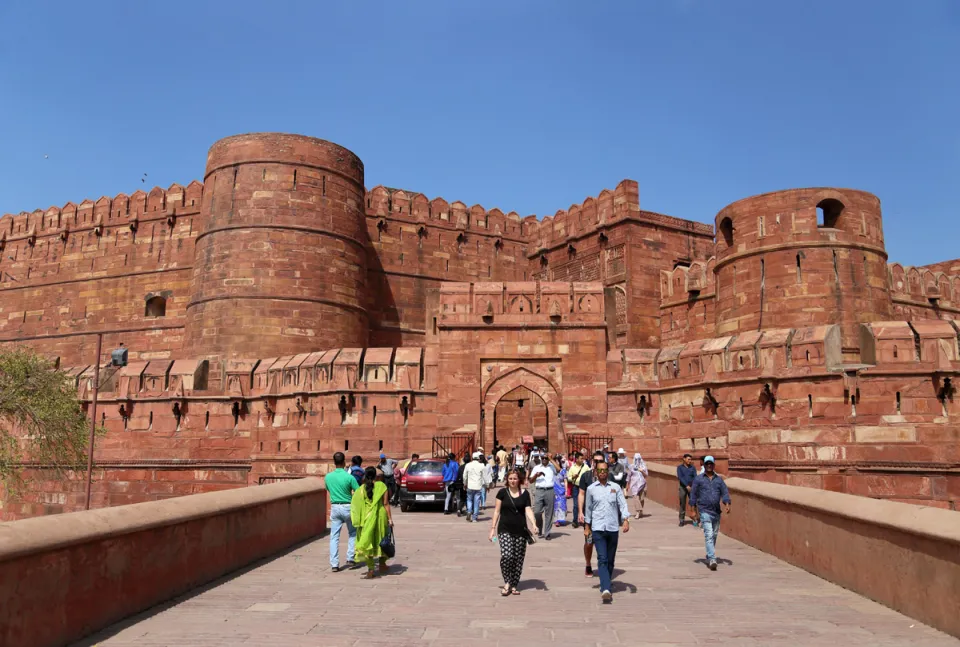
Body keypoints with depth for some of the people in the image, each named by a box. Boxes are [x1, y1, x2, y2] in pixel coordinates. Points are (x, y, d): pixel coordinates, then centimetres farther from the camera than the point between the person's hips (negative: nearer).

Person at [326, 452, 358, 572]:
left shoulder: (328, 477, -2)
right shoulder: (349, 477, -15)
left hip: (334, 507, 3)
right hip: (347, 507, -3)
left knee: (334, 536, 7)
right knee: (352, 534, 17)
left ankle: (334, 564, 4)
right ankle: (350, 559, 14)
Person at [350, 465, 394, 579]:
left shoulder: (361, 489, -1)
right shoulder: (381, 486, -4)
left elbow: (356, 506, -2)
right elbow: (386, 503, -6)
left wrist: (359, 521, 8)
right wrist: (390, 518, -3)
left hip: (367, 518, 0)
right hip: (380, 516, 0)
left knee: (367, 542, 5)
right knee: (381, 540, 20)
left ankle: (371, 570, 0)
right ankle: (382, 564, 33)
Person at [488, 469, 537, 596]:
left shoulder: (525, 494, 4)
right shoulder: (502, 492, 1)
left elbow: (528, 510, -1)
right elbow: (497, 511, 4)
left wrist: (533, 524, -18)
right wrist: (493, 528, 0)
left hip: (520, 530, 2)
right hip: (505, 530, -2)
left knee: (518, 559, 3)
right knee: (506, 556, -17)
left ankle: (514, 585, 19)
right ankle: (507, 582, 3)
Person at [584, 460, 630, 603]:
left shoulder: (615, 487, 6)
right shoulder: (591, 488, 5)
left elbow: (623, 504, 2)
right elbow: (588, 508, 13)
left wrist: (626, 520, -13)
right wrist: (587, 526, 15)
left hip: (613, 528, 2)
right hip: (598, 528, -2)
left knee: (610, 559, 11)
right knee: (602, 559, -12)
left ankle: (606, 583, 32)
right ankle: (606, 590, -20)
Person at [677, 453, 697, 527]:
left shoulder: (692, 467, 8)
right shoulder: (679, 467, 4)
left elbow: (695, 477, 0)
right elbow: (680, 477, -7)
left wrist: (693, 486, -15)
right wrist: (687, 486, -16)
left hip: (691, 487, 1)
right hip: (683, 487, -1)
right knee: (682, 504, 2)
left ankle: (695, 519, -3)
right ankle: (682, 520, 9)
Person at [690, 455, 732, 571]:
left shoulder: (719, 479, 9)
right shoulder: (698, 479, 0)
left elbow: (725, 493, 2)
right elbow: (693, 495, 2)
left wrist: (727, 505, -15)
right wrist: (694, 511, -2)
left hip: (716, 512, 4)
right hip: (704, 511, -4)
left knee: (714, 536, 13)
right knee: (709, 535, -13)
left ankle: (709, 557, 30)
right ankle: (712, 560, -18)